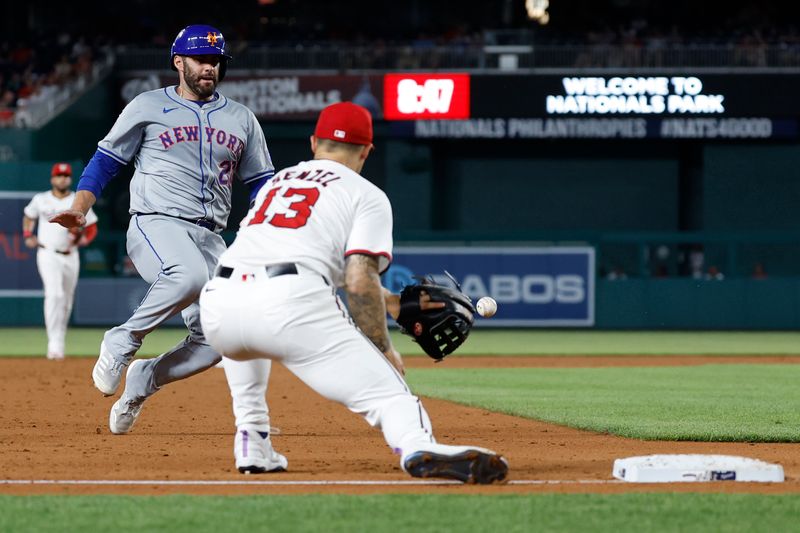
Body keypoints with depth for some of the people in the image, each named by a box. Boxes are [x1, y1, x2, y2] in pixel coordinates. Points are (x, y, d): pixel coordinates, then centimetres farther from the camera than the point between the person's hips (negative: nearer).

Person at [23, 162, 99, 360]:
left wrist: (83, 238, -13)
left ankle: (59, 341, 27)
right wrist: (28, 236, 8)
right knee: (54, 294, -21)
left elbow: (92, 227, 7)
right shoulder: (41, 200, 3)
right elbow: (29, 216, 22)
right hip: (48, 254, -3)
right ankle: (54, 344, -27)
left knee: (67, 301, 9)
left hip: (70, 256, 3)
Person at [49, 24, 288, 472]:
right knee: (189, 275, -38)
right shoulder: (147, 108, 6)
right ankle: (123, 343, -17)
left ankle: (142, 381, 16)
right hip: (156, 224, -5)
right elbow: (106, 162, 8)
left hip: (210, 238, 5)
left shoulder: (241, 119, 16)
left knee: (215, 340, -8)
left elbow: (262, 183, 18)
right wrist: (79, 208, -9)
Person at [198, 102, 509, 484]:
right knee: (382, 387, -9)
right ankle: (419, 448, -40)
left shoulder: (276, 182, 32)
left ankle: (250, 443, 26)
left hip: (218, 307, 5)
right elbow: (360, 283, -1)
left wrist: (388, 298, 44)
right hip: (291, 303, -5)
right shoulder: (366, 195, 14)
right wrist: (384, 350, 9)